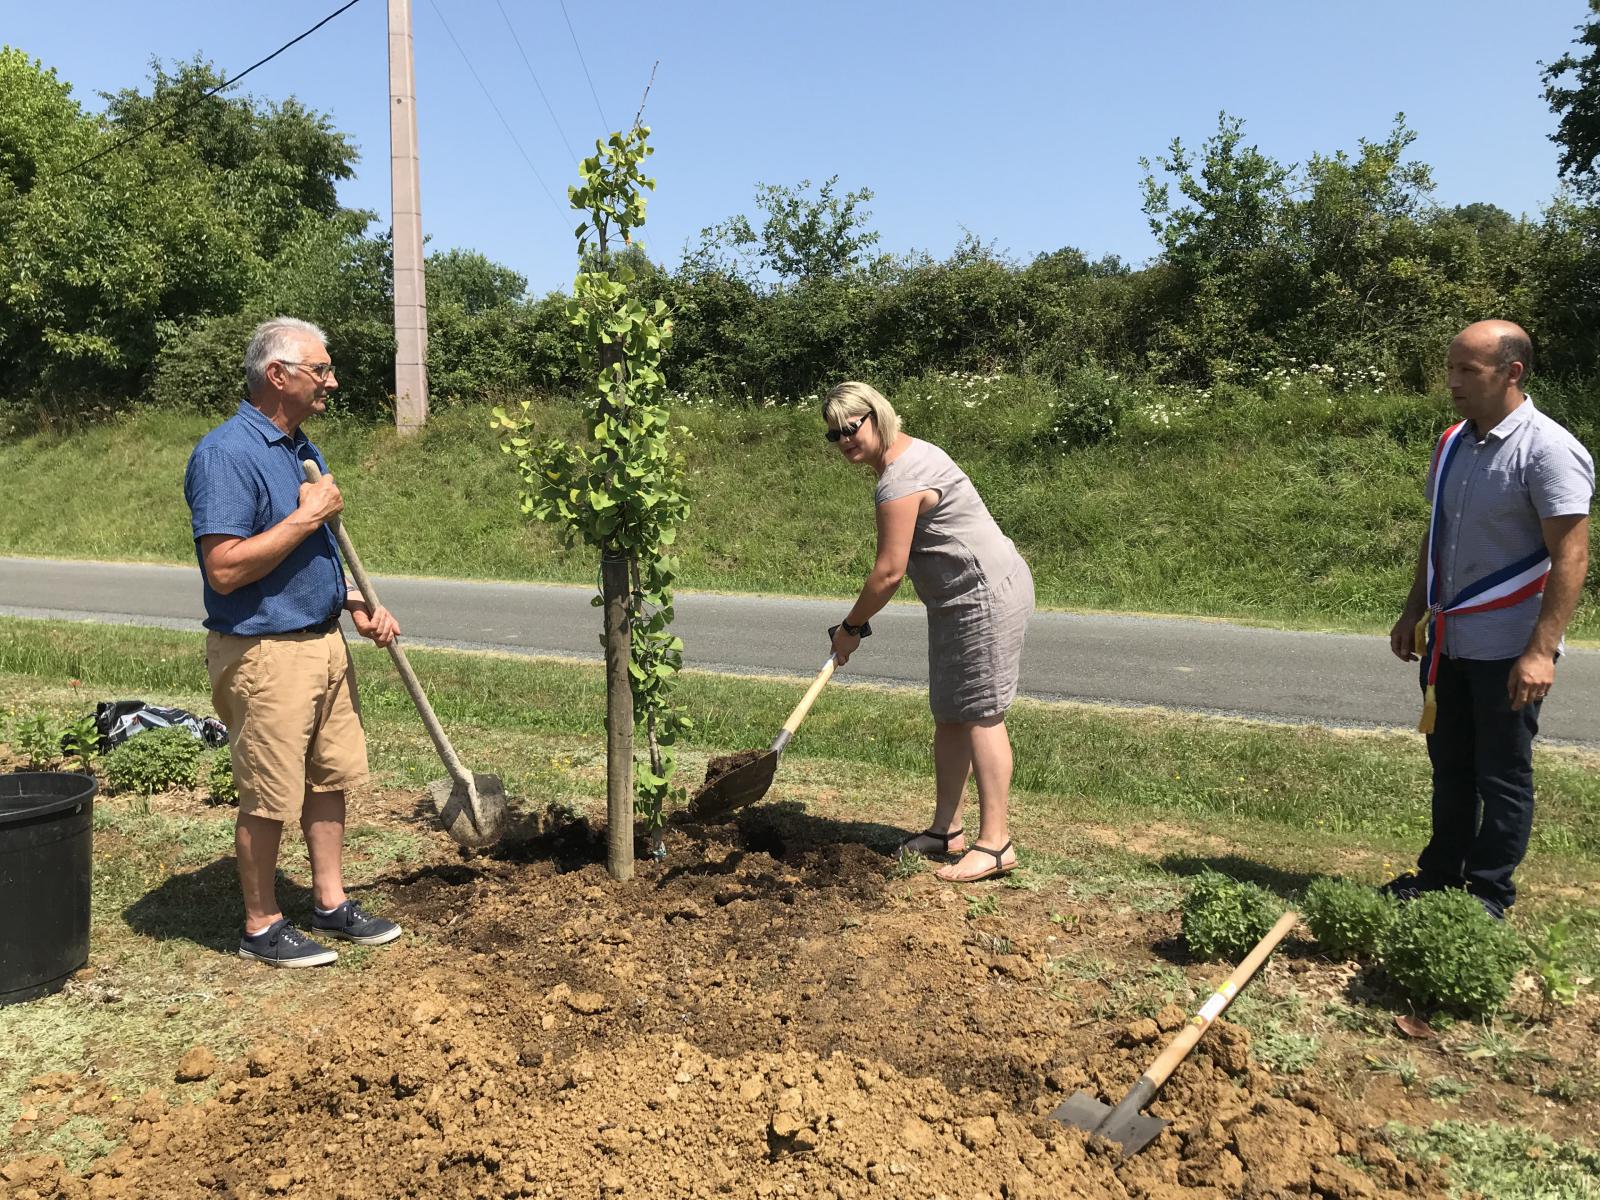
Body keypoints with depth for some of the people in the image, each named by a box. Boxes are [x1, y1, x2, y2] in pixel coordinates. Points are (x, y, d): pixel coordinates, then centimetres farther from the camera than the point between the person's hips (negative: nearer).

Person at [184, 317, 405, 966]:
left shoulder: (302, 449, 12)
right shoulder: (226, 453, -18)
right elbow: (225, 568, -25)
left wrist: (355, 604, 8)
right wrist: (308, 516, -20)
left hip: (324, 642, 9)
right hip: (264, 652, -9)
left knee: (330, 778, 16)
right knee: (270, 797, 3)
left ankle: (330, 903, 30)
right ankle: (262, 926, 20)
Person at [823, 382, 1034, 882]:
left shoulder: (899, 481, -22)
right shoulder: (906, 451, 12)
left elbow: (889, 572, -21)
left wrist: (851, 627, -7)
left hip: (985, 594, -11)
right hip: (960, 599, 11)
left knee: (980, 714, -9)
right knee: (949, 715, 12)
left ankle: (995, 843, -5)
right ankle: (945, 829, 20)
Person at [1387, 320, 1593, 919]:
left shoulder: (1548, 450, -15)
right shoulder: (1453, 443, 7)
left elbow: (1570, 557, -18)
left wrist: (1541, 651, -23)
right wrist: (1414, 612, 15)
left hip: (1507, 650, -7)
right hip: (1447, 642, 7)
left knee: (1502, 777, 6)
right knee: (1450, 768, 17)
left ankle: (1488, 895, 18)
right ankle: (1440, 875, 30)